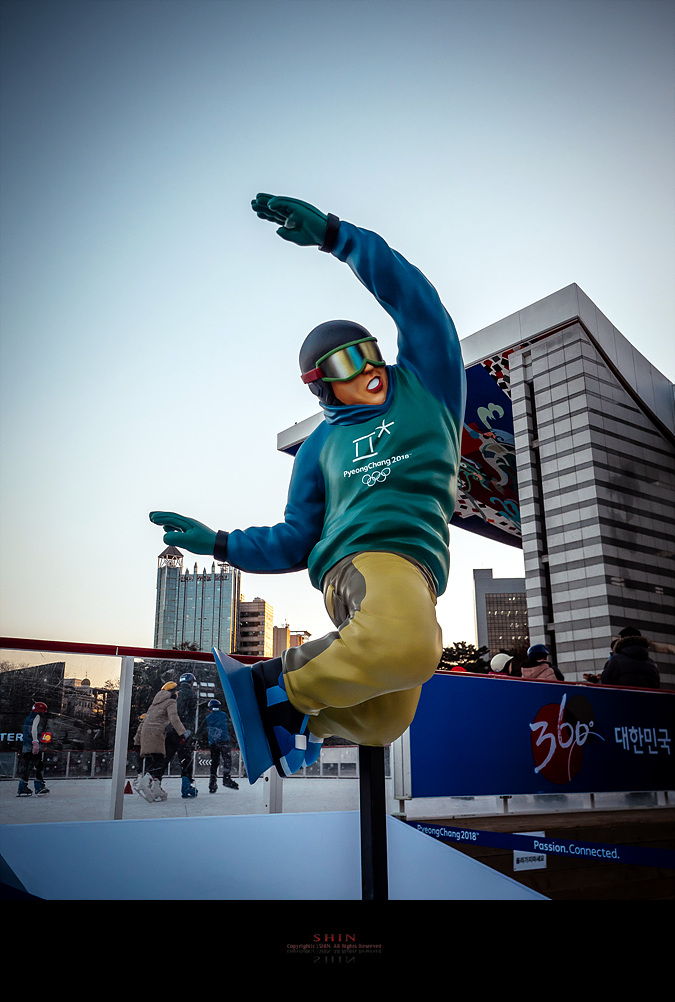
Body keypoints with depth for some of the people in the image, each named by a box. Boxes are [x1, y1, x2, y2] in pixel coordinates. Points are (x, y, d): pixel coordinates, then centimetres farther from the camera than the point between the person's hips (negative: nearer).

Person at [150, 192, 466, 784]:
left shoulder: (422, 384, 20)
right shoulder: (323, 445, 19)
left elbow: (411, 295, 9)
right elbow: (296, 541, 18)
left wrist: (334, 235, 2)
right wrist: (218, 543, 10)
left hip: (417, 571, 3)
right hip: (361, 557, -2)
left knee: (380, 723, 1)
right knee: (407, 650, -37)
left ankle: (293, 717, 26)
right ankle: (278, 684, -15)